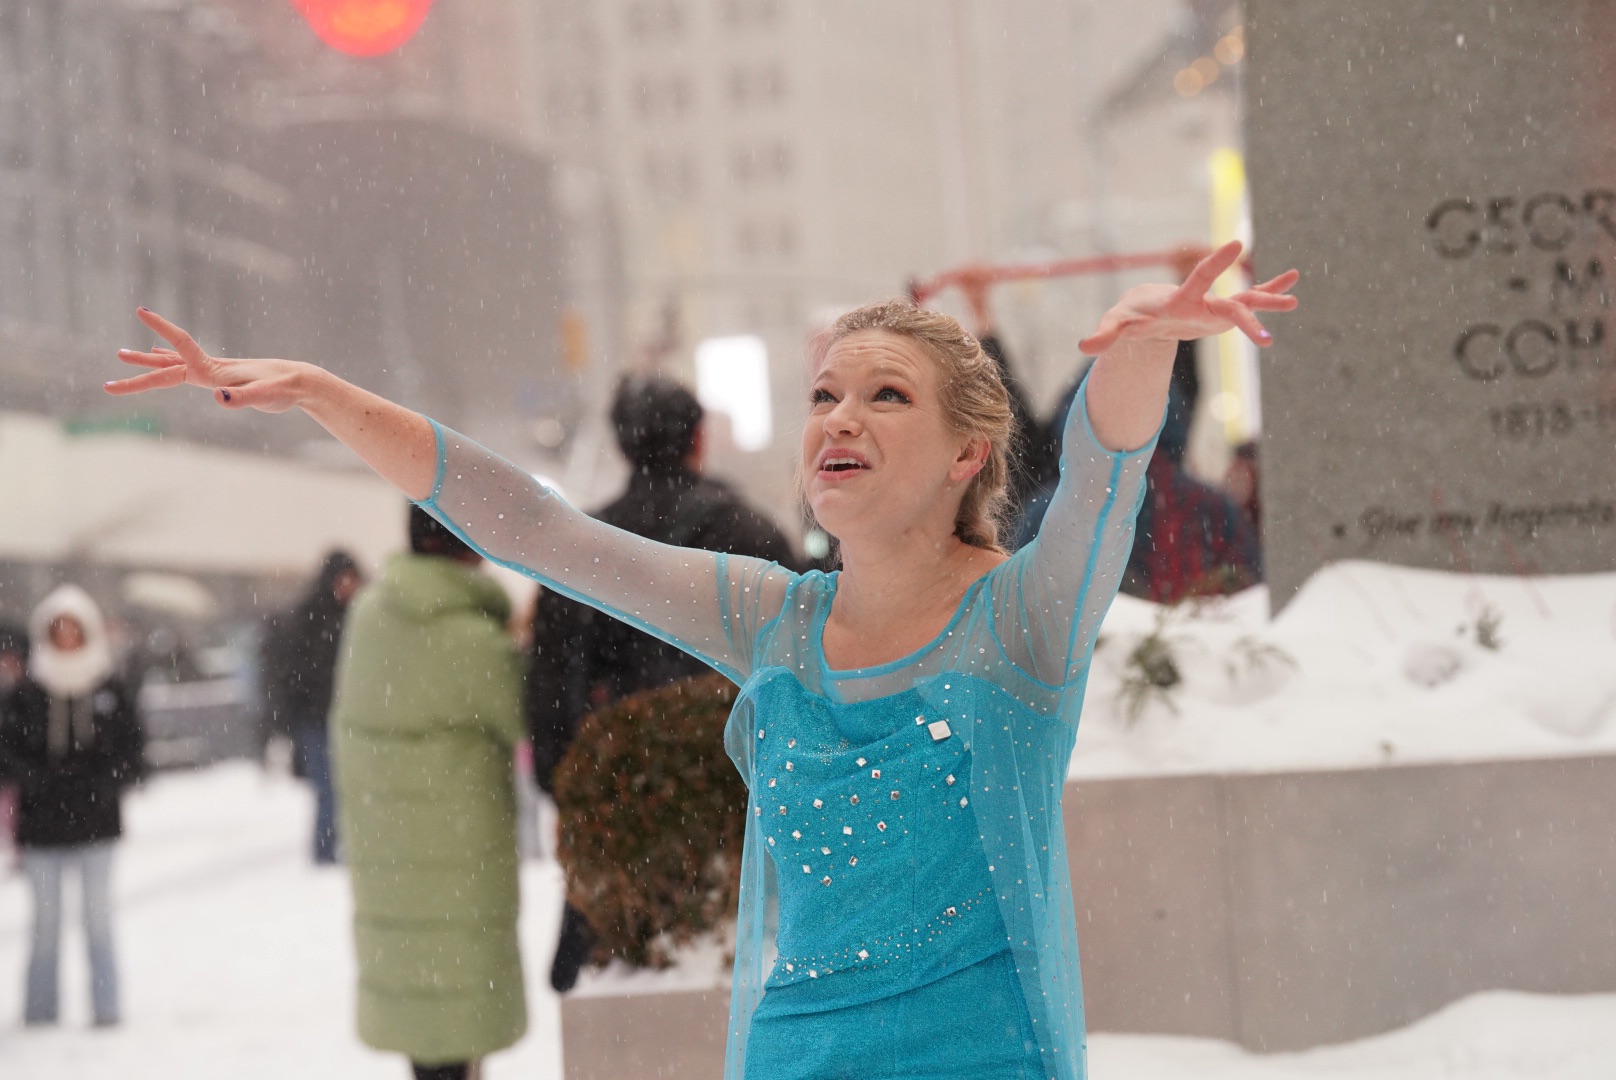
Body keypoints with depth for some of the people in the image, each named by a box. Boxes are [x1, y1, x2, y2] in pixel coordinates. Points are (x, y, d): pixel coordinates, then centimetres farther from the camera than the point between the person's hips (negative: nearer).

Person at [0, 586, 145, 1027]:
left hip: (96, 824, 0)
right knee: (46, 921, 5)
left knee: (98, 917, 2)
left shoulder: (111, 692, 4)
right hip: (42, 825, 0)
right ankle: (40, 1011, 10)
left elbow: (133, 749, 4)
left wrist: (106, 783, -12)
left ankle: (106, 1008, 5)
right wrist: (39, 780, -15)